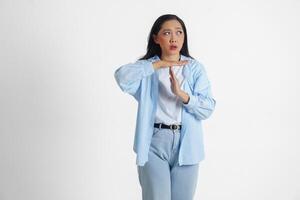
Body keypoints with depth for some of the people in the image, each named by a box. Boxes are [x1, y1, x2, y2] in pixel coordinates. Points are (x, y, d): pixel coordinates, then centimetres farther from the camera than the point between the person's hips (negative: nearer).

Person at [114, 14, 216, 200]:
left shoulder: (195, 68, 4)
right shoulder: (147, 68, 4)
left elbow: (208, 108, -5)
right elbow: (122, 77, -18)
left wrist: (181, 94, -21)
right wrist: (158, 64, -14)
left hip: (186, 144, 1)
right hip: (154, 144, -1)